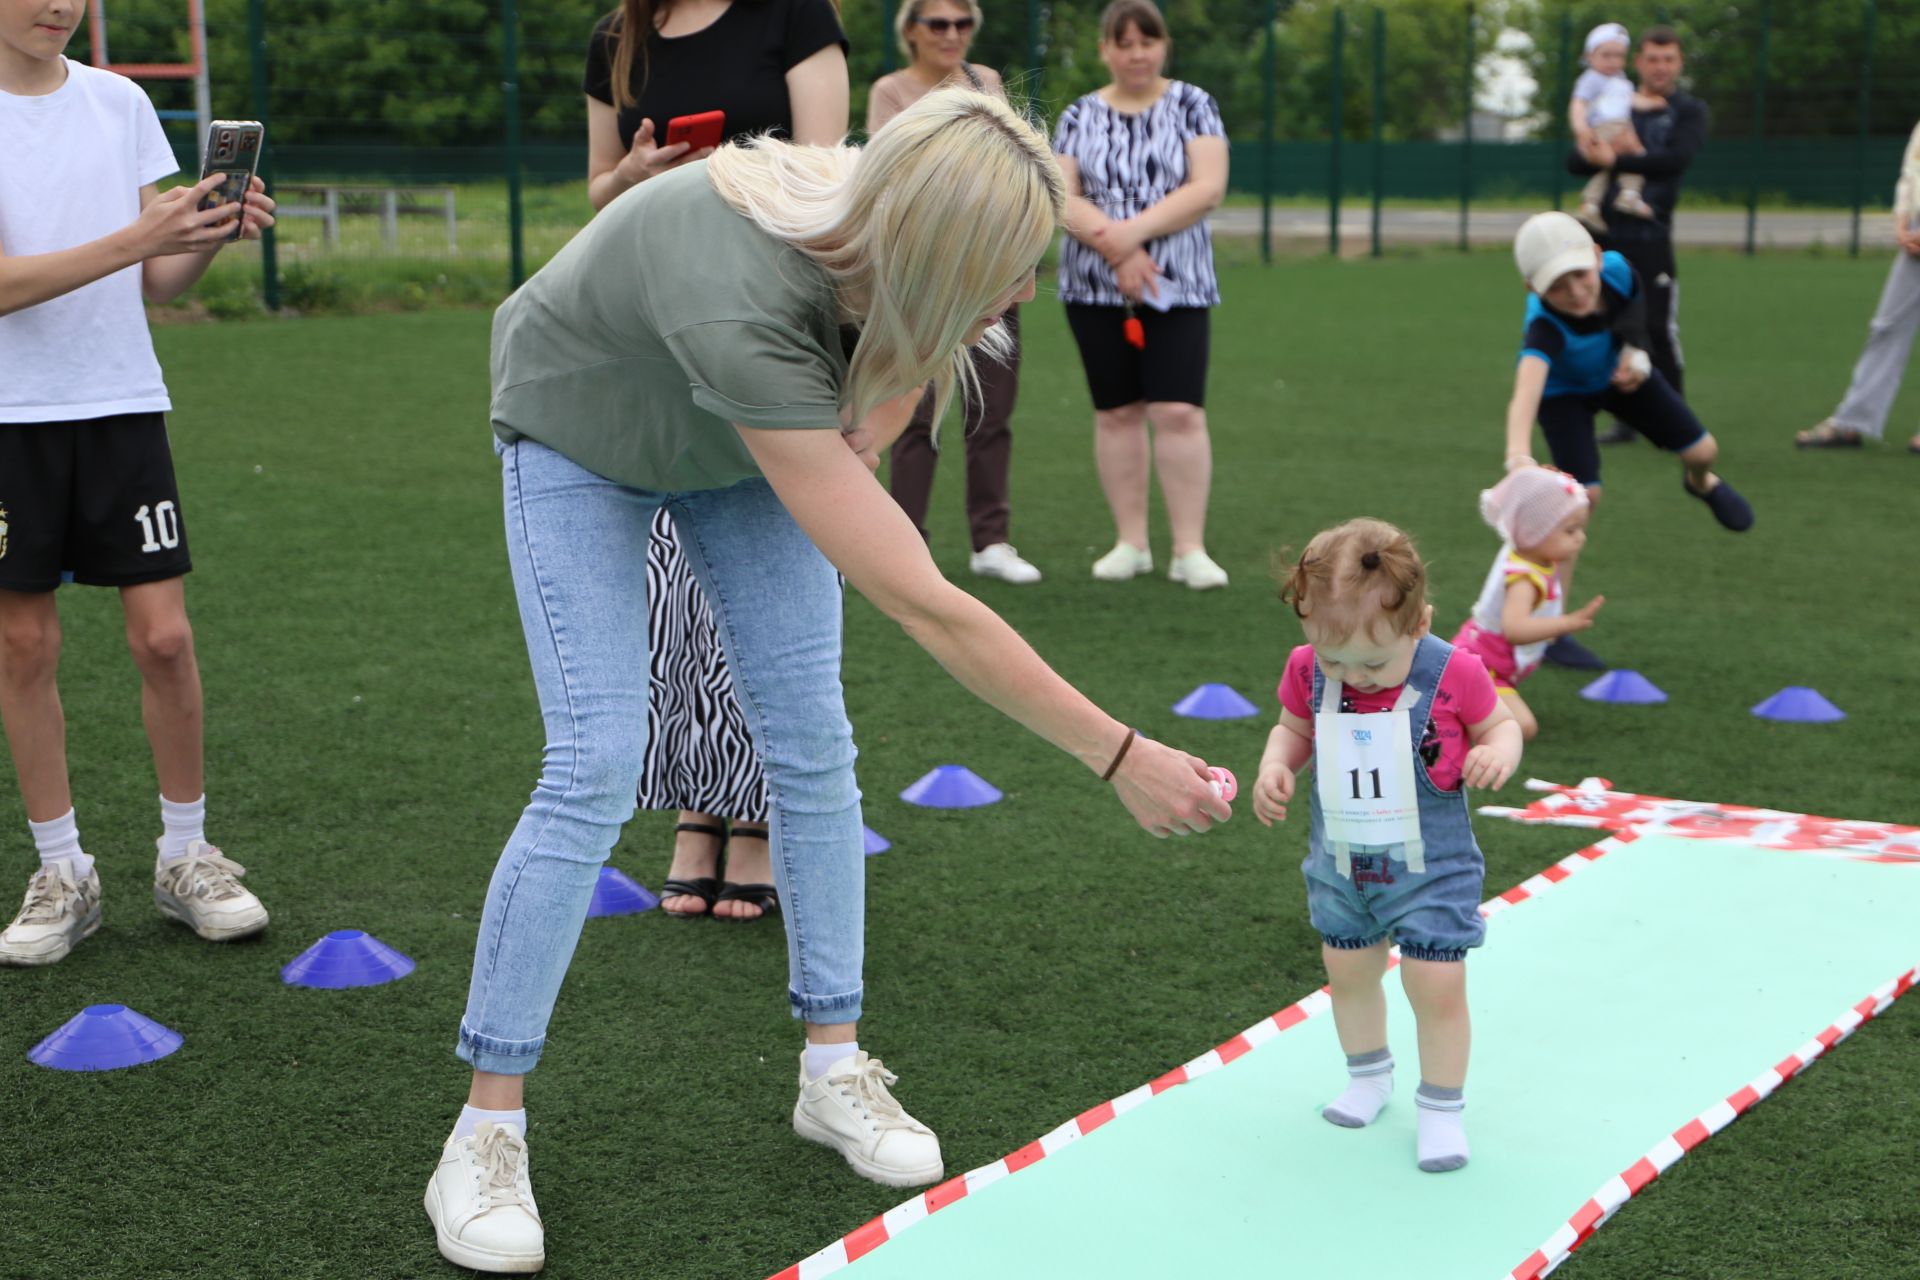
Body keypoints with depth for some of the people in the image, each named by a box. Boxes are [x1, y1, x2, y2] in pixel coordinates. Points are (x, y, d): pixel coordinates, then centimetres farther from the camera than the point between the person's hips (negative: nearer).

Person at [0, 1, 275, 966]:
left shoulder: (119, 102, 7)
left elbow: (157, 284, 7)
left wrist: (210, 236, -14)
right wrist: (136, 239, -27)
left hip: (122, 405, 2)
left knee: (162, 633, -2)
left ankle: (186, 855, 14)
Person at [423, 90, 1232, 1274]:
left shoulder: (888, 223, -29)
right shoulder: (739, 309, -47)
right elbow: (924, 606, -44)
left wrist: (854, 443, -20)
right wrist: (1121, 757, -39)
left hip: (750, 436, 6)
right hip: (584, 437, -6)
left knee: (812, 744, -2)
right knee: (597, 767, -14)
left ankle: (835, 1068, 12)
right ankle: (487, 1134, -3)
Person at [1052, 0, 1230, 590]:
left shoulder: (1191, 105, 3)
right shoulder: (1081, 116, 8)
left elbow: (1208, 188, -7)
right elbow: (1060, 197, -2)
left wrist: (1135, 231, -16)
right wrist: (1115, 248, -17)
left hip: (1177, 289, -2)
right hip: (1094, 288, 2)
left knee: (1179, 411, -11)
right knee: (1116, 412, 6)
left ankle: (1189, 549, -6)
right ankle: (1131, 542, 15)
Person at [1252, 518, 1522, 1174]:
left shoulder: (1454, 674, -20)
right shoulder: (1308, 670, -11)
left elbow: (1500, 725, -5)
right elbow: (1293, 730, 7)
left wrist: (1499, 752, -27)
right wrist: (1274, 768, -13)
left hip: (1432, 868, -4)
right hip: (1340, 865, 4)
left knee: (1437, 987, -3)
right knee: (1348, 974, 18)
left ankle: (1442, 1107, 17)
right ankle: (1369, 1075, 43)